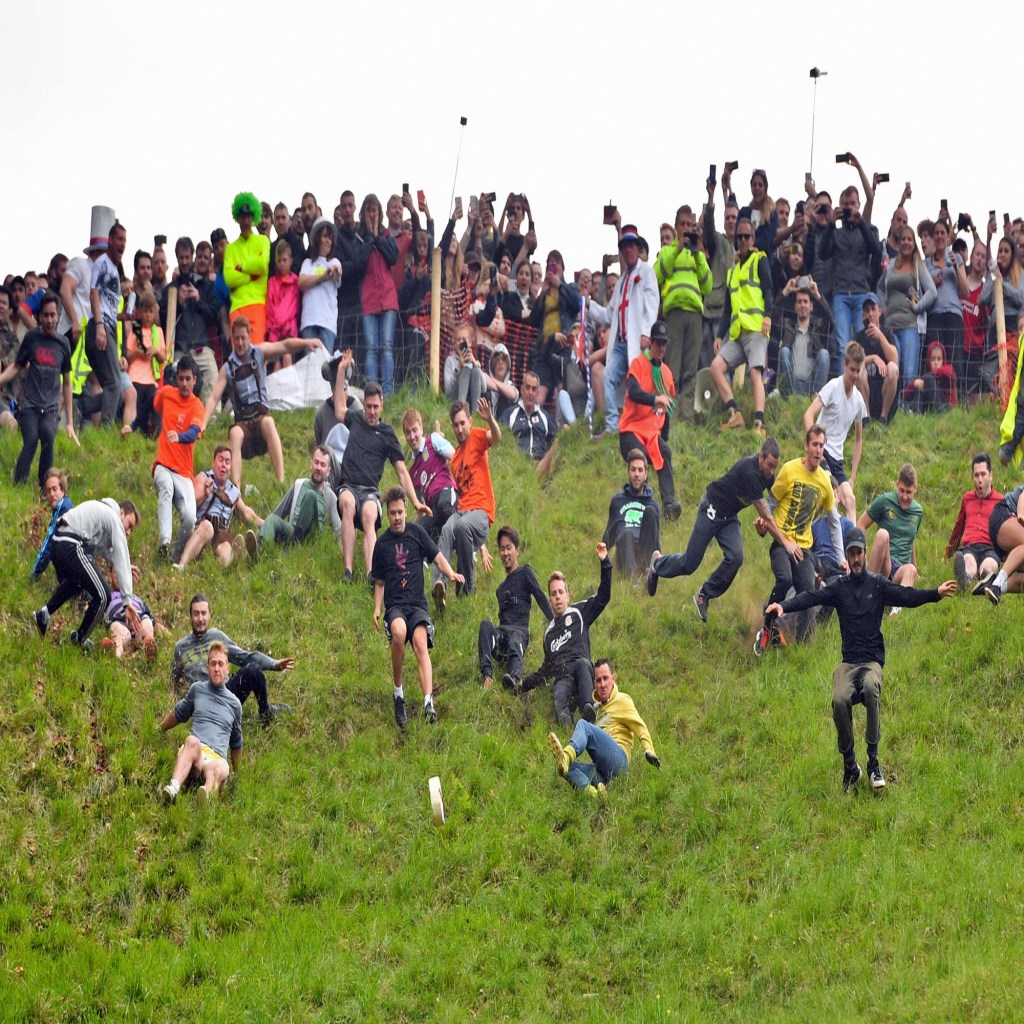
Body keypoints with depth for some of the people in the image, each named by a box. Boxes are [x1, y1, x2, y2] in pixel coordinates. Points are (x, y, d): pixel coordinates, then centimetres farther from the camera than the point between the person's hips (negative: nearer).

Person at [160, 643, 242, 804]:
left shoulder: (234, 703, 21)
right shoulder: (197, 689, 20)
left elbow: (236, 744, 32)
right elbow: (177, 714, 36)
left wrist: (237, 773, 34)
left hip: (218, 759, 0)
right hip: (192, 754, 0)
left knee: (221, 770, -40)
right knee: (193, 741, -39)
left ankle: (207, 793, -76)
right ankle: (174, 787, -66)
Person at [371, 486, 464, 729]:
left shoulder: (416, 532, 10)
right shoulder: (381, 544, 13)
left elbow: (437, 557, 12)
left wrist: (451, 573, -9)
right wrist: (377, 609, 5)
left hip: (417, 603, 0)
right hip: (394, 605, 0)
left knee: (420, 642, -28)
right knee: (399, 632, -34)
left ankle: (428, 702, -41)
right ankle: (398, 694, -17)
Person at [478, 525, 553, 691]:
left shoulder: (525, 572, 11)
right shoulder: (501, 588, 29)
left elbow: (541, 599, 1)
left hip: (520, 631, -5)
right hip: (501, 633, 5)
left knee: (514, 645, -41)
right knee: (485, 625, -32)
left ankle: (514, 678, -76)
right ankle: (487, 675, -51)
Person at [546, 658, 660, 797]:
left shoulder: (622, 700, 13)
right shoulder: (597, 707, 33)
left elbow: (640, 727, 0)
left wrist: (649, 750, -16)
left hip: (619, 758, -6)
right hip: (600, 769, 6)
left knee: (583, 724, -24)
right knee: (568, 767, -21)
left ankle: (567, 755, -55)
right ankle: (591, 792, -50)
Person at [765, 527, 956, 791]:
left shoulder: (878, 584, 7)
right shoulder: (839, 586, 11)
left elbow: (906, 596, -6)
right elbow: (811, 598, -2)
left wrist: (936, 594, -24)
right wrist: (784, 606, -21)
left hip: (872, 661, -1)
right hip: (848, 662, 1)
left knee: (871, 689, -35)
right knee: (840, 700, -28)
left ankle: (873, 761, -29)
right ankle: (849, 765, -11)